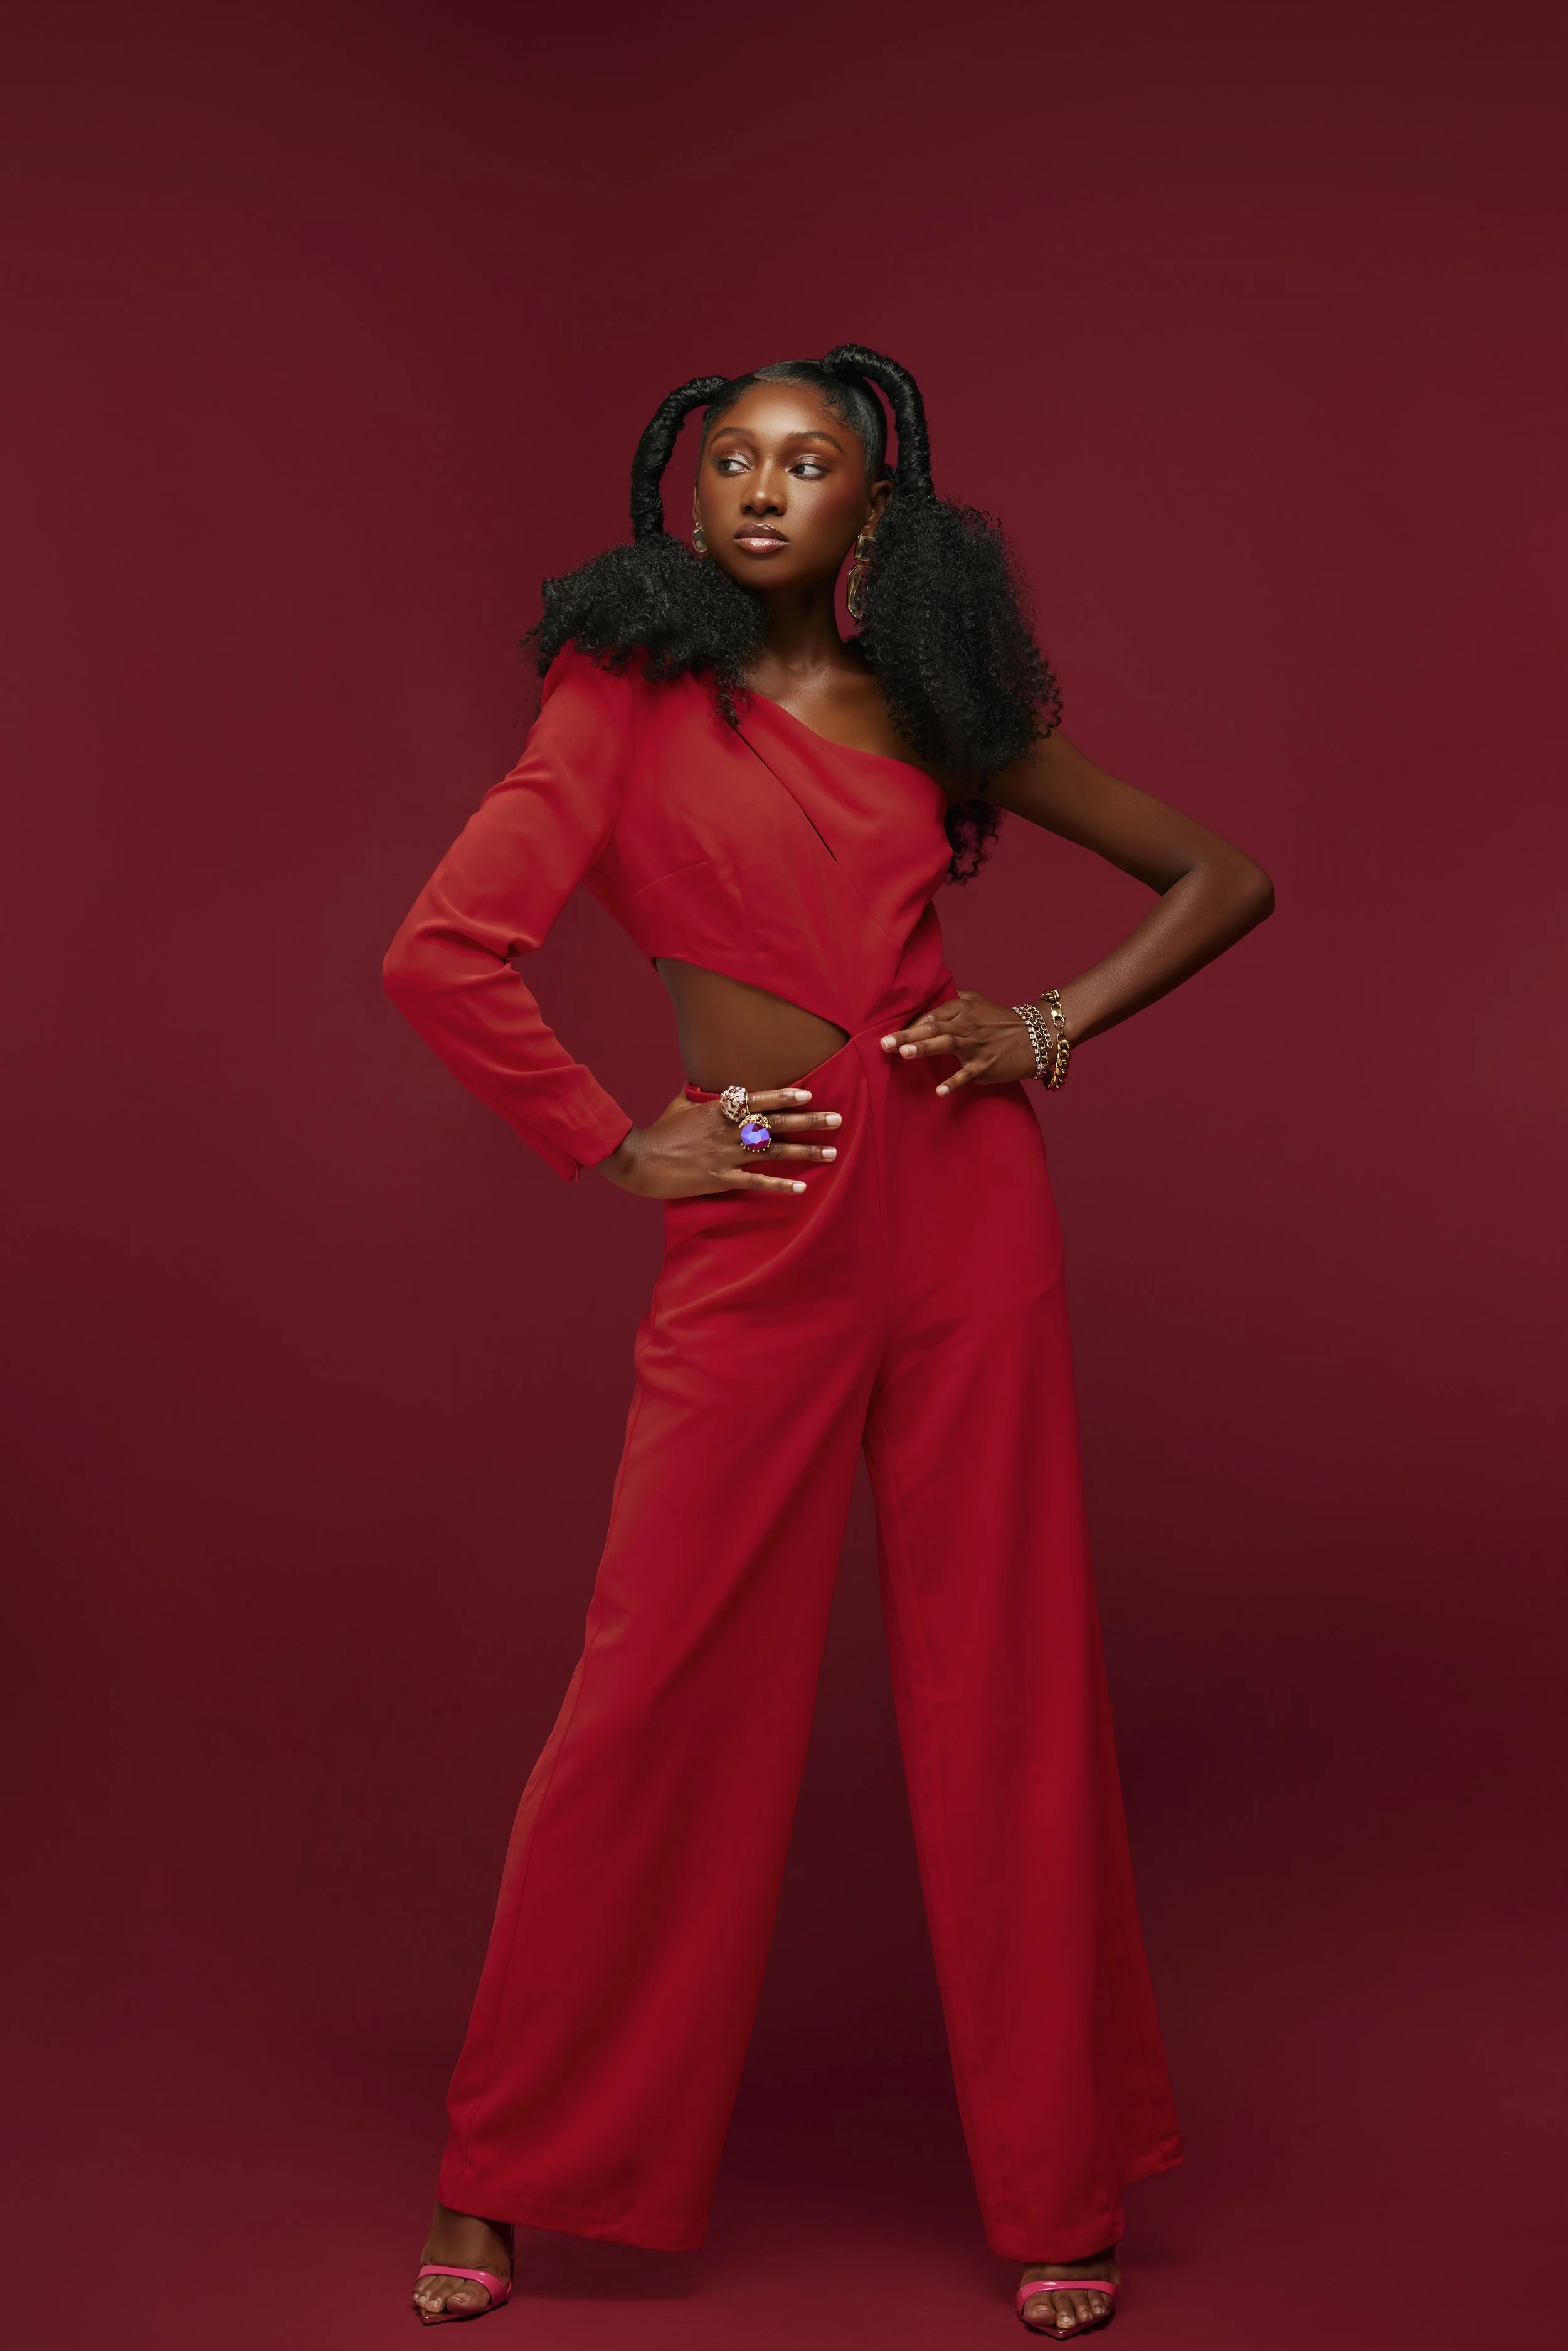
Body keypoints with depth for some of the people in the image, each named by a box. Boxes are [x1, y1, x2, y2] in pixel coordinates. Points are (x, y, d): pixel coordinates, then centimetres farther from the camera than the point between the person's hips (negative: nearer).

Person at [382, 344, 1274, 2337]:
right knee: (664, 1681, 0)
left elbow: (1221, 877, 16)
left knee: (1005, 1679, 5)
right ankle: (508, 2171, 17)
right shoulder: (631, 692, 2)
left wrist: (1058, 1025, 3)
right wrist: (615, 1150, -4)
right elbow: (444, 957, -8)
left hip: (966, 1208, 2)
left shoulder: (934, 707, 10)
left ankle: (1054, 2190, 18)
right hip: (759, 1233, -2)